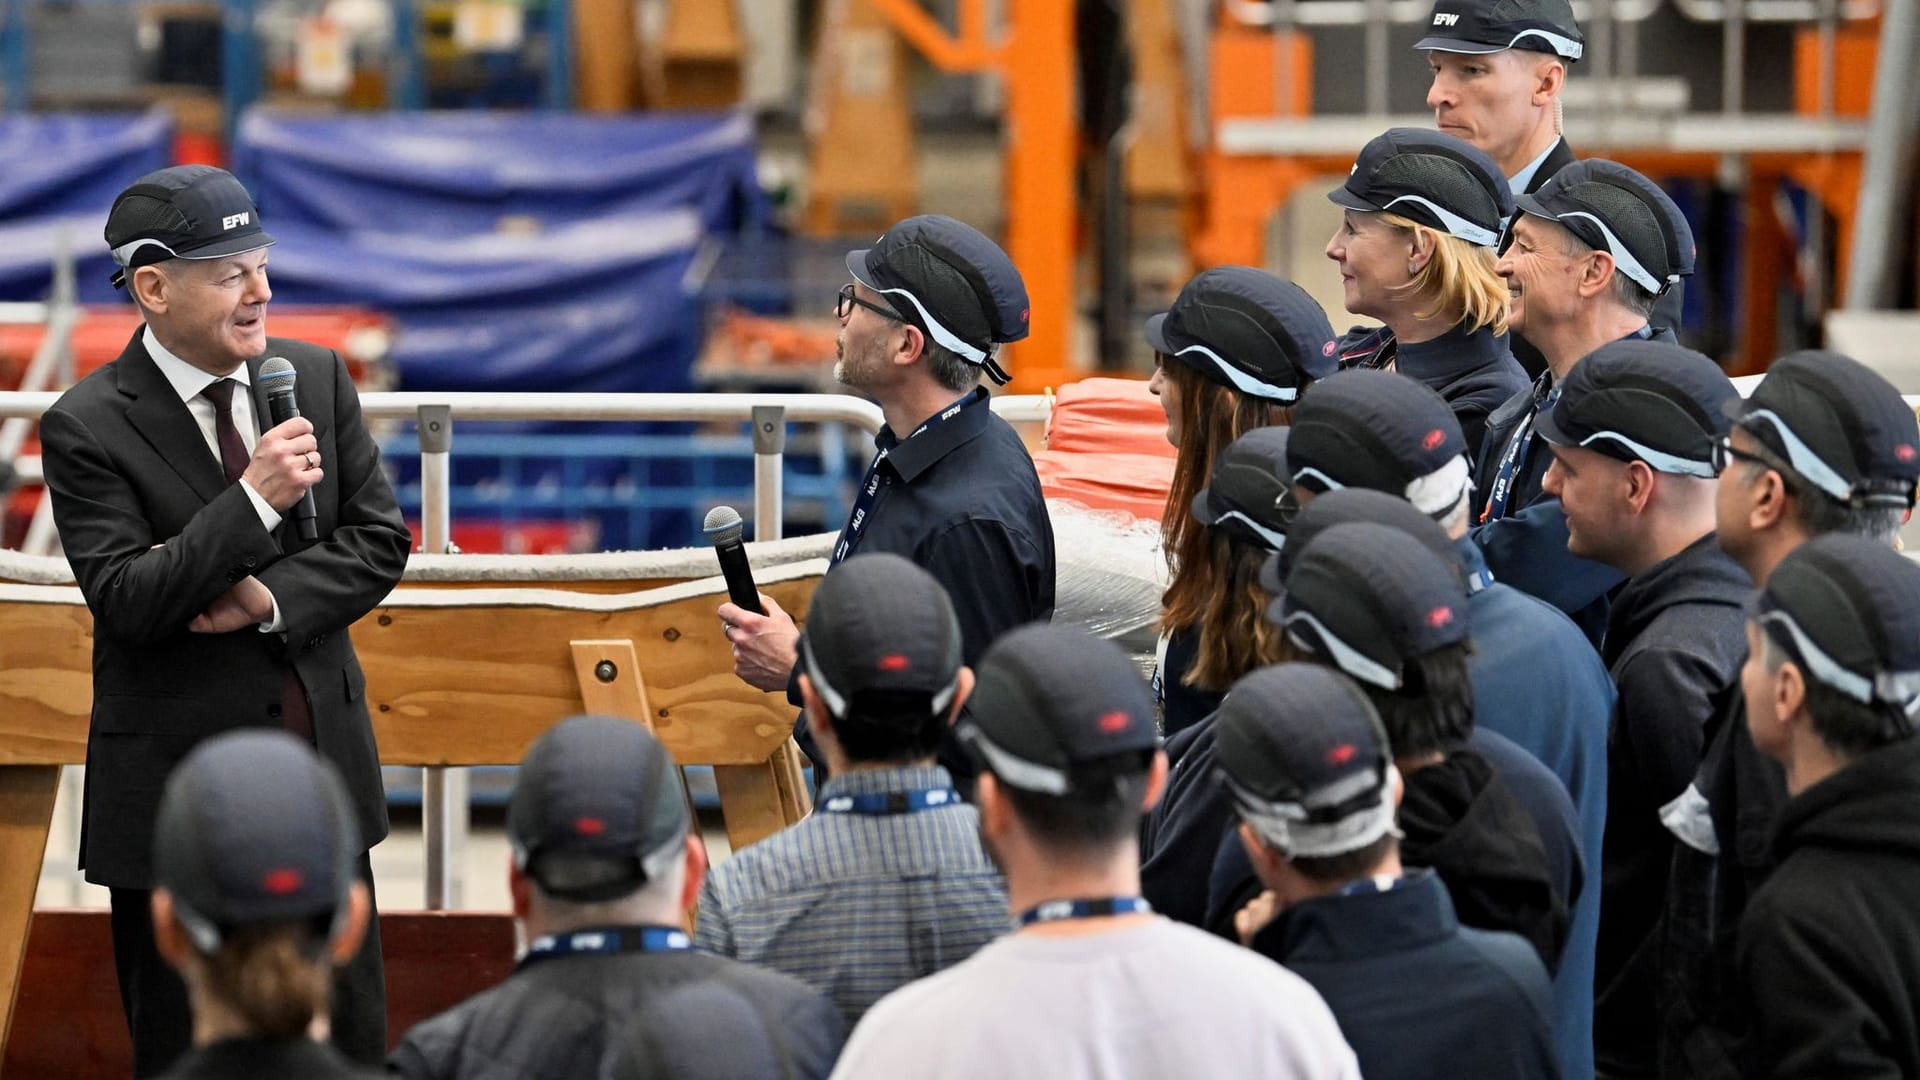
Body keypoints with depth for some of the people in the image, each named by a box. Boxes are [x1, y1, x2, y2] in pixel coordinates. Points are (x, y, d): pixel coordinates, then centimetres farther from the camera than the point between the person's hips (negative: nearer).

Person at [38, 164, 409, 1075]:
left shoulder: (316, 376, 3)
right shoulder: (88, 427, -12)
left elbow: (380, 540, 3)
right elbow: (125, 599, -19)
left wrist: (272, 598, -14)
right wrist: (255, 501, -27)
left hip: (324, 756, 4)